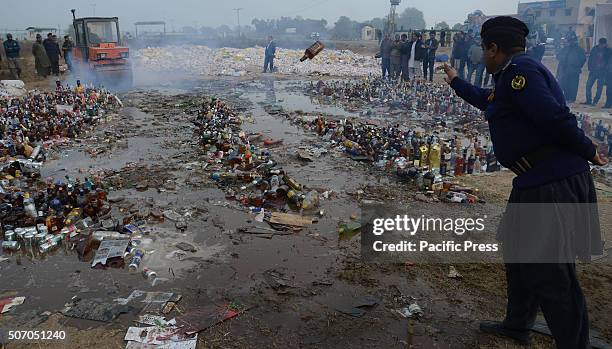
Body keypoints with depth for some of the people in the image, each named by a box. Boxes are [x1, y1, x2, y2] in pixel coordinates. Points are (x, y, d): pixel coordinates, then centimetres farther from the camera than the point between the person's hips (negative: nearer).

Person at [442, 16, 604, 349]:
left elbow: (555, 117, -25)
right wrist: (456, 82, 51)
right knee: (517, 249, 22)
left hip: (551, 184, -11)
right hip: (539, 181, 11)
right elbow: (486, 99, 38)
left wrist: (587, 151, -12)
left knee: (549, 272, -5)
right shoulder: (514, 74, 18)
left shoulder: (518, 69, -14)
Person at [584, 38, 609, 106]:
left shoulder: (608, 51, 0)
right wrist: (590, 68, -1)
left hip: (602, 72, -2)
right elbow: (590, 58, 8)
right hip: (593, 71, 2)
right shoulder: (595, 49, 5)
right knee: (588, 85, -3)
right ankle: (589, 100, 6)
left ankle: (595, 101, 5)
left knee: (599, 87, -1)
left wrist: (605, 69, -7)